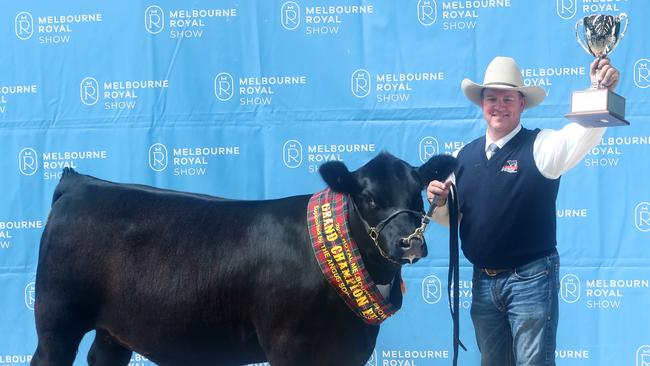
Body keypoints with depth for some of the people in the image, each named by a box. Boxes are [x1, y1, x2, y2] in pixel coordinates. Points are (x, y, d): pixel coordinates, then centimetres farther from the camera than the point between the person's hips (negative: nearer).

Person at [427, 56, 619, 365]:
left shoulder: (541, 146, -8)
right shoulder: (464, 156, 8)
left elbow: (584, 134, -27)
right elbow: (451, 218, 18)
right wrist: (439, 202, -5)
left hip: (530, 279, -5)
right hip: (483, 280, 5)